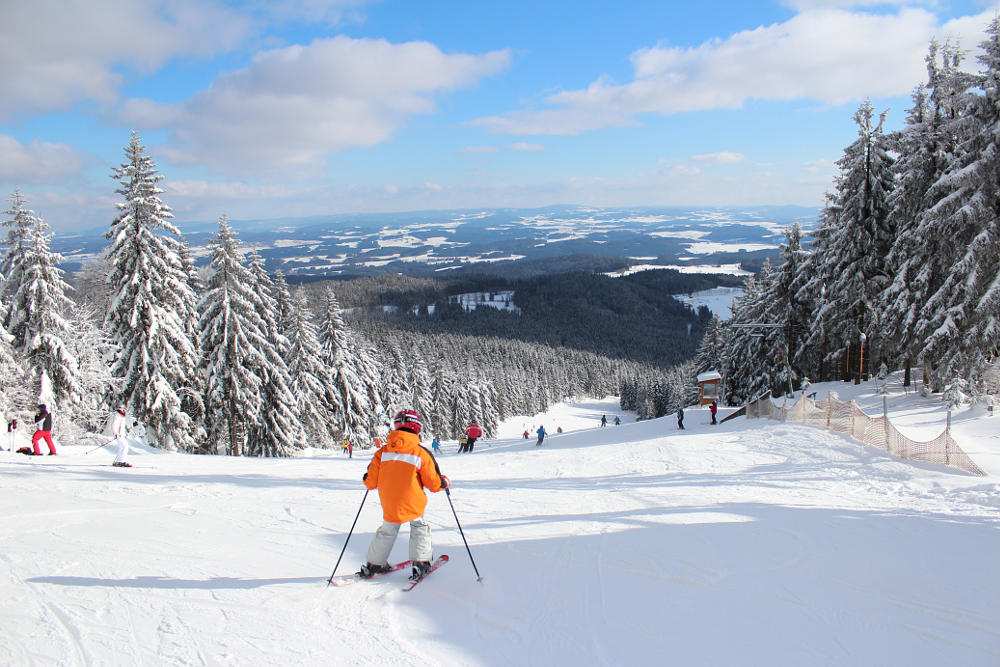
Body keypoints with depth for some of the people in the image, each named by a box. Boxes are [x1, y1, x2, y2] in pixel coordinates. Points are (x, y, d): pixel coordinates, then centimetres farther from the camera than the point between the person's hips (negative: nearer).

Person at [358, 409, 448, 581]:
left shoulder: (382, 452, -6)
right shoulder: (421, 454, -12)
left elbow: (371, 482, -1)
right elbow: (434, 484, -6)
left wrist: (366, 479, 22)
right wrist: (444, 482, 15)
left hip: (389, 506, 3)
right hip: (414, 505, -2)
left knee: (387, 532, 24)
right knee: (419, 528, 21)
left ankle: (374, 565, 30)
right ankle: (420, 563, 14)